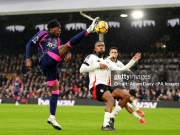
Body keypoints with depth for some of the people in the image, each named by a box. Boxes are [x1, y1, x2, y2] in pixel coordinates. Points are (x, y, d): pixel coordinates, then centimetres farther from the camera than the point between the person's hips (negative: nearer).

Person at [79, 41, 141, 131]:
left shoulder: (107, 62, 27)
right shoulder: (91, 57, 7)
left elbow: (121, 69, 22)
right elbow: (82, 69, -7)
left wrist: (133, 61, 19)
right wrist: (98, 65, -8)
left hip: (106, 87, 8)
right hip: (96, 86, -8)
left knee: (126, 96, -3)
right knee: (111, 99, -33)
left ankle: (111, 117, -1)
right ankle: (106, 125, -41)